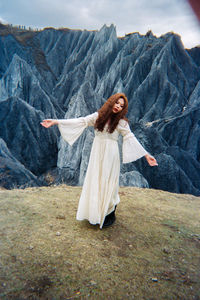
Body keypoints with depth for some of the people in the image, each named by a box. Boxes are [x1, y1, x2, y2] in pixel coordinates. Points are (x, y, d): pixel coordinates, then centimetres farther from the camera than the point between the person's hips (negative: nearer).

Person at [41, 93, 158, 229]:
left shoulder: (121, 122, -3)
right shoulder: (98, 116, 3)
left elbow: (131, 138, -4)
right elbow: (80, 121, 1)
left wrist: (146, 154, -10)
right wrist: (55, 121, -4)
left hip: (110, 155, -3)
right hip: (97, 154, 3)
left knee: (108, 183, 2)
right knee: (95, 182, 9)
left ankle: (110, 215, 20)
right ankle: (96, 213, 27)